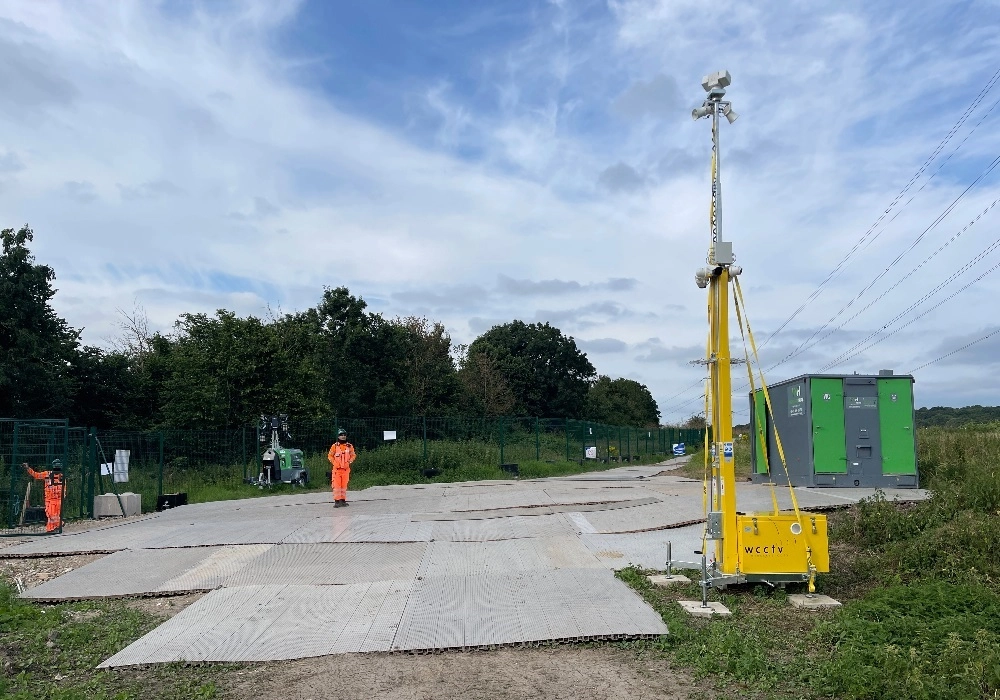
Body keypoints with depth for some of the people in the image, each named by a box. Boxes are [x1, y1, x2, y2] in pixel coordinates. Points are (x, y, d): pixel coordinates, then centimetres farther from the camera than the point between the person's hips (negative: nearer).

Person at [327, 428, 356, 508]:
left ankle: (343, 500, 14)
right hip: (337, 469, -2)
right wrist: (333, 462, -3)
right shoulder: (334, 446, 0)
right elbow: (330, 455, 9)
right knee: (337, 485, -6)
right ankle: (337, 501, -4)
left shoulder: (350, 446, 6)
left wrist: (350, 461, 1)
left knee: (344, 485, 7)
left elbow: (353, 455, 17)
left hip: (346, 469, 2)